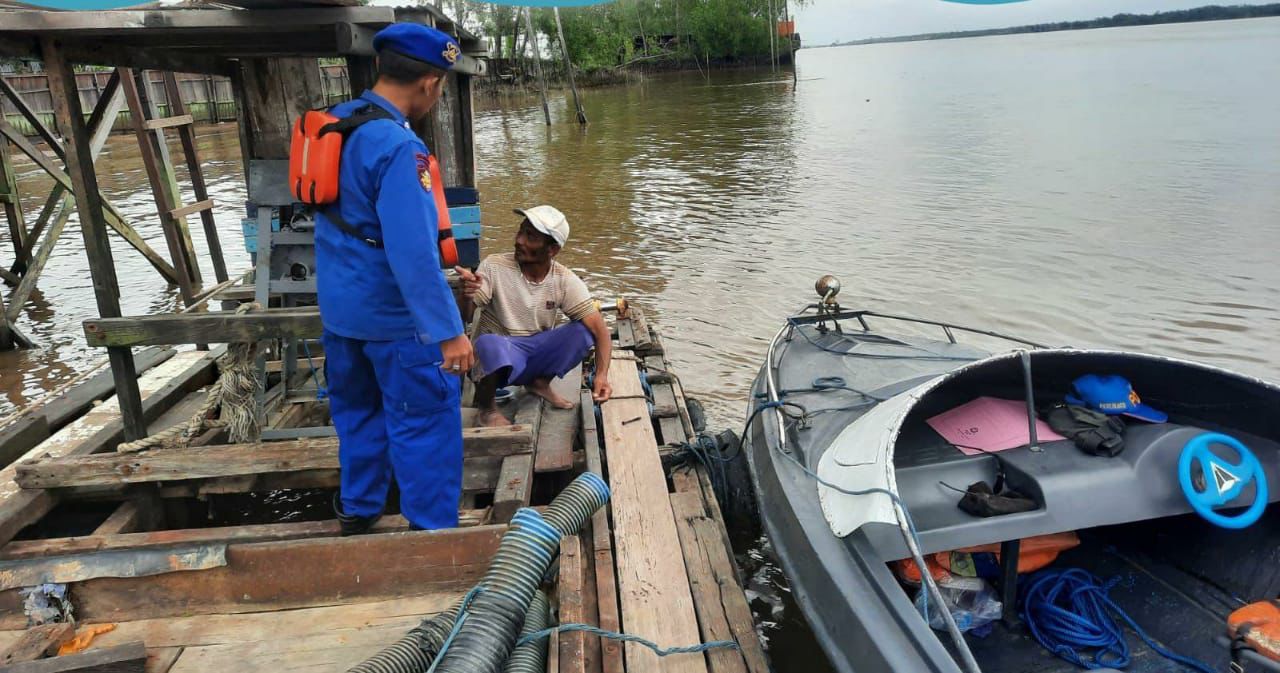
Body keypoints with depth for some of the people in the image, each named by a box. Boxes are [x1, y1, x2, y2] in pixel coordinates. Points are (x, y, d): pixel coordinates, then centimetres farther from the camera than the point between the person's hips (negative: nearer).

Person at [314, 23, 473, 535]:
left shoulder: (334, 122, 4)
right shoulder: (398, 147, -24)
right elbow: (413, 251, -28)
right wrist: (449, 330, -24)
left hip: (340, 307, 9)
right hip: (394, 316, -9)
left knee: (358, 411, 22)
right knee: (427, 422, 3)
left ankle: (357, 513, 37)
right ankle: (432, 531, 13)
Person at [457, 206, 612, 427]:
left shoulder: (565, 280, -10)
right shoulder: (494, 266, -15)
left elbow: (599, 328, -15)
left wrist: (601, 375, -31)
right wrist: (466, 295, -42)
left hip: (538, 356, 3)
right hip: (499, 354, -2)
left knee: (583, 331, -22)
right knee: (488, 342, -37)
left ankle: (540, 383, 5)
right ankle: (485, 403, -5)